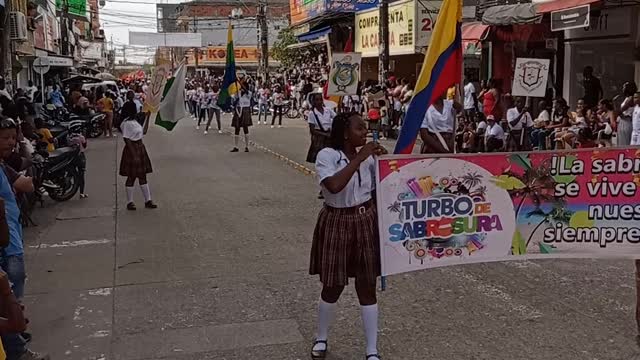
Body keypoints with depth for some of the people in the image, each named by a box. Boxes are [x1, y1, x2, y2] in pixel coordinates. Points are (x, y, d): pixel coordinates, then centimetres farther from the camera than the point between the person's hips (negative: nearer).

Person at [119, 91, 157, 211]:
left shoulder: (135, 121, 10)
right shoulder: (127, 123, -17)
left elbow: (144, 131, 22)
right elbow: (127, 140, -20)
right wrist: (134, 155, -23)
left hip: (140, 148, 9)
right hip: (132, 148, -9)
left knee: (143, 176, 11)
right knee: (131, 176, 1)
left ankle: (148, 200, 16)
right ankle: (130, 202, 12)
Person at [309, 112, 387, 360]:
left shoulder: (369, 156, 0)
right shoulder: (326, 156, -14)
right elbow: (334, 186, -33)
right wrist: (359, 158, -30)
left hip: (366, 222, 4)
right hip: (337, 223, -4)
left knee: (367, 287, 8)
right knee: (333, 286, 8)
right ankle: (321, 339, 35)